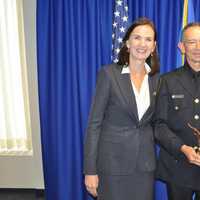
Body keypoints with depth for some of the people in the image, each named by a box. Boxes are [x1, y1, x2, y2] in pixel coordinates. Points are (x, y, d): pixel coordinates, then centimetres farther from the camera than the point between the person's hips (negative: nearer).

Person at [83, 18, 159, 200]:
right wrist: (90, 170, -13)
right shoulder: (109, 73, -11)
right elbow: (94, 122, -11)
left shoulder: (156, 79, 3)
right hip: (113, 161, -4)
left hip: (145, 162, 4)